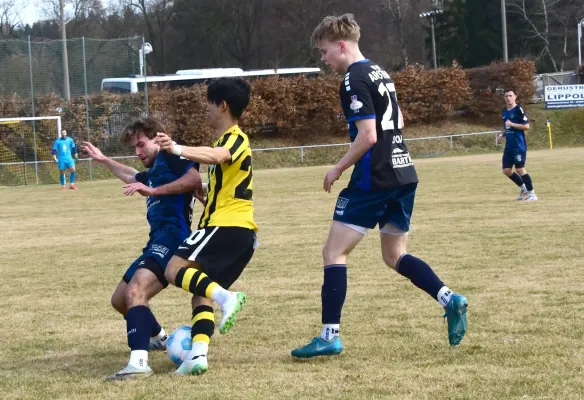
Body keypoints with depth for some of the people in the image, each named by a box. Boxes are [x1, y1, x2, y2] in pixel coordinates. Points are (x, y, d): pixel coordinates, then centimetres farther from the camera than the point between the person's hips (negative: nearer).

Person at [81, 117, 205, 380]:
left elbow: (195, 178, -23)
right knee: (120, 299, 23)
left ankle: (139, 362, -44)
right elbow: (132, 176, 50)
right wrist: (103, 159, 57)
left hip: (172, 238, -11)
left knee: (135, 291, -31)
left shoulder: (169, 157, -3)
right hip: (158, 241, 11)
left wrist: (153, 191, -25)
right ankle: (159, 338, 46)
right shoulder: (154, 171, 26)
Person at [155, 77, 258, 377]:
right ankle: (198, 354, -10)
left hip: (227, 225, -10)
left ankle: (224, 297, -32)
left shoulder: (235, 138, -7)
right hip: (243, 233, 10)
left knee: (175, 270, -14)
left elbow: (216, 156, -33)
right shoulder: (225, 141, 25)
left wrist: (179, 150, -49)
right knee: (201, 293, 5)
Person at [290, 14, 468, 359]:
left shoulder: (354, 79, -13)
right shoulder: (380, 73, 16)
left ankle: (330, 335, -5)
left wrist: (338, 170, -9)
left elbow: (368, 135, -19)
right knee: (395, 255, 18)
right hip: (405, 176, 9)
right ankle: (449, 298, -2)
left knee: (335, 252, -2)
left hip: (374, 181, -9)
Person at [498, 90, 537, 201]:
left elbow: (526, 126, -14)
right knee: (506, 170, 6)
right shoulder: (505, 112, 14)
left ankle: (532, 194, 2)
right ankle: (523, 188, 24)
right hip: (509, 146, 8)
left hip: (519, 145, -8)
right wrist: (502, 134, 7)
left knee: (520, 169, -8)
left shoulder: (519, 110, -10)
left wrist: (512, 124, -19)